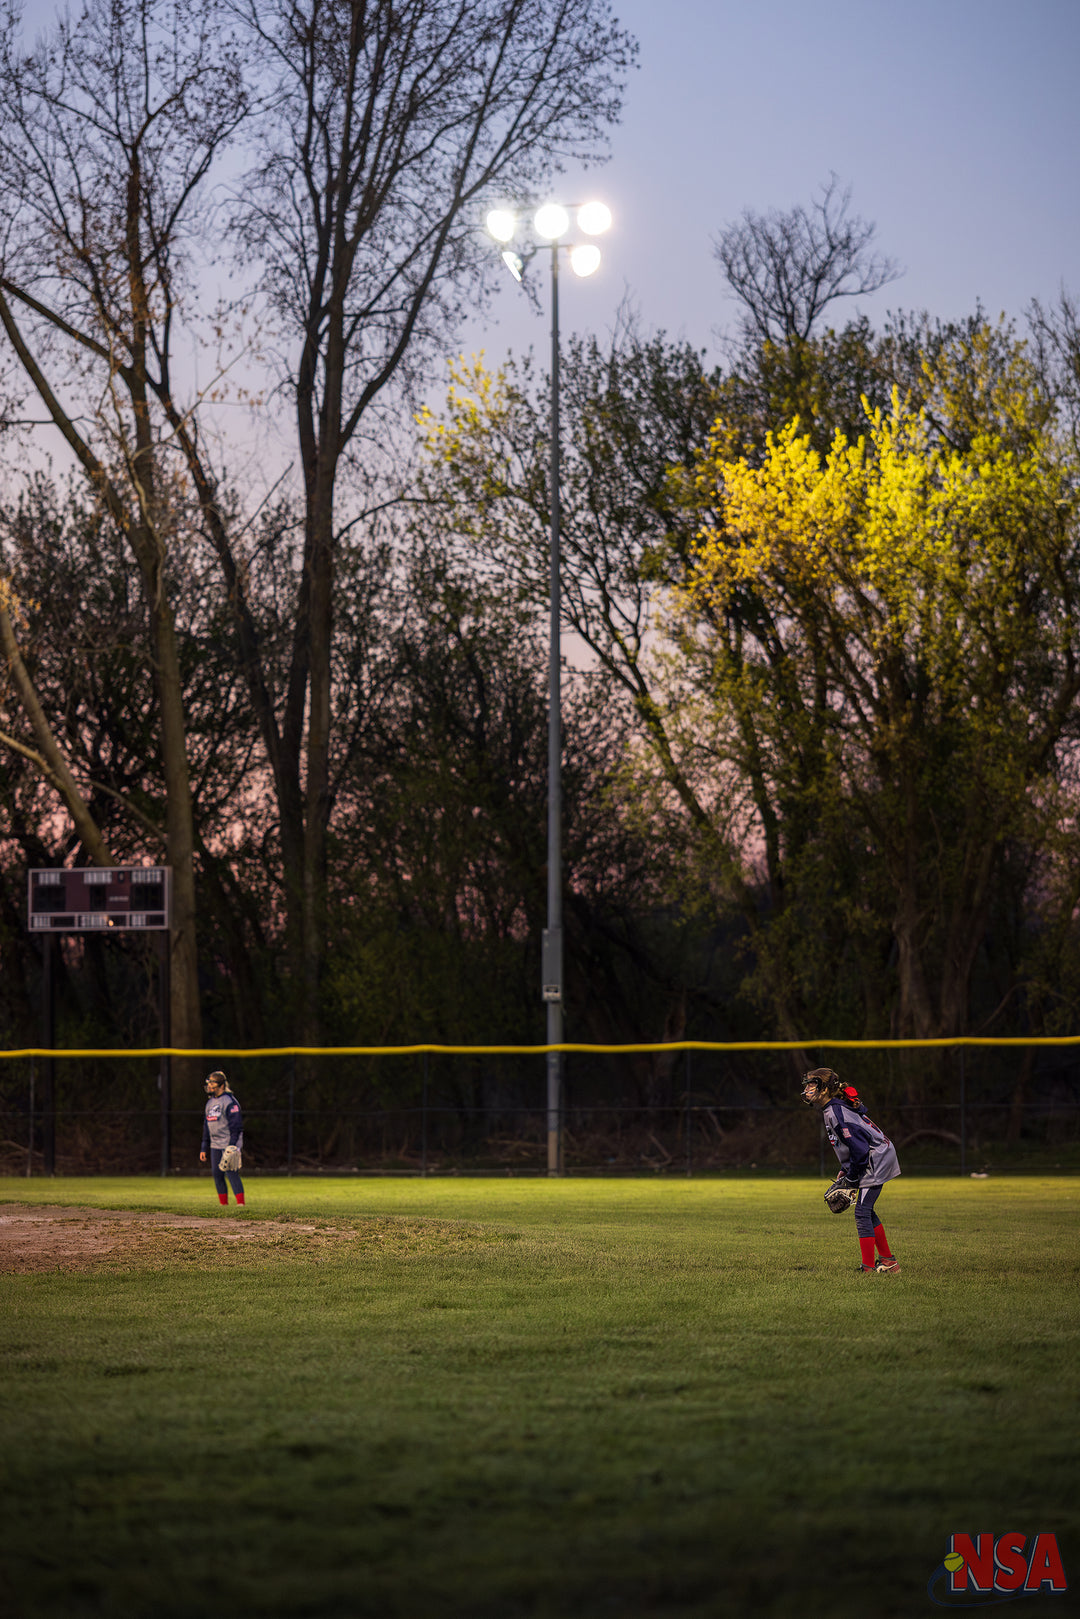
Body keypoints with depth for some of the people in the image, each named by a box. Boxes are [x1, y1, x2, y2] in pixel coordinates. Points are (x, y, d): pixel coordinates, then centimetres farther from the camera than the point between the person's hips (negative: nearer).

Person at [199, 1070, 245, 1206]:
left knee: (231, 1172, -13)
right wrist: (204, 1148, 16)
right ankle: (223, 1204, 11)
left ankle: (241, 1203, -13)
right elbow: (206, 1127, 20)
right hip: (215, 1144, 8)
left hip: (229, 1144, -8)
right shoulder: (210, 1102, 16)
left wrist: (232, 1146, -21)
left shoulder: (229, 1101, -10)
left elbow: (235, 1125, -15)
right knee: (216, 1173, 5)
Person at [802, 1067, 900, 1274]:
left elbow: (859, 1146, -25)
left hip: (876, 1161, -11)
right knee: (866, 1211, 17)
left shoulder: (835, 1112, -21)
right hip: (880, 1157, 11)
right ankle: (888, 1262, 24)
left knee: (862, 1212, -10)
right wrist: (845, 1170, 15)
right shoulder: (834, 1107, 10)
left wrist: (851, 1176, -16)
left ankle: (869, 1268, -10)